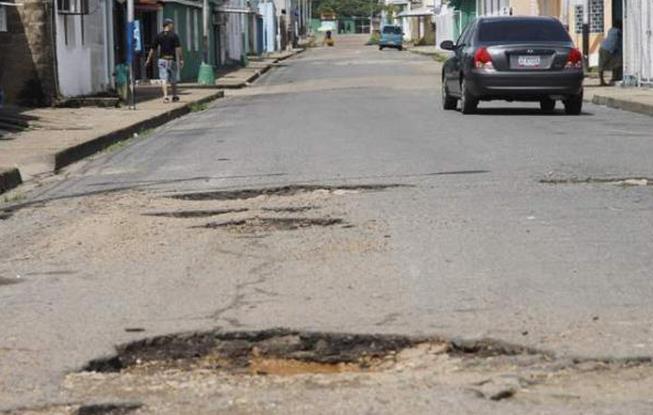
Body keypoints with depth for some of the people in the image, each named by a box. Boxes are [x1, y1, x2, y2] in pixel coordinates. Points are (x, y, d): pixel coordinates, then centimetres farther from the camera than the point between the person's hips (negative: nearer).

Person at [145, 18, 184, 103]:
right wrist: (181, 59, -12)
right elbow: (178, 48, -13)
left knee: (163, 79, -4)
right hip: (172, 59, -1)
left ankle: (165, 96, -19)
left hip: (162, 60, 2)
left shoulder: (159, 36, 5)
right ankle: (174, 96, 25)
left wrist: (148, 59, 18)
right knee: (173, 79, 12)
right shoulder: (174, 36, -4)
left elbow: (153, 49, 8)